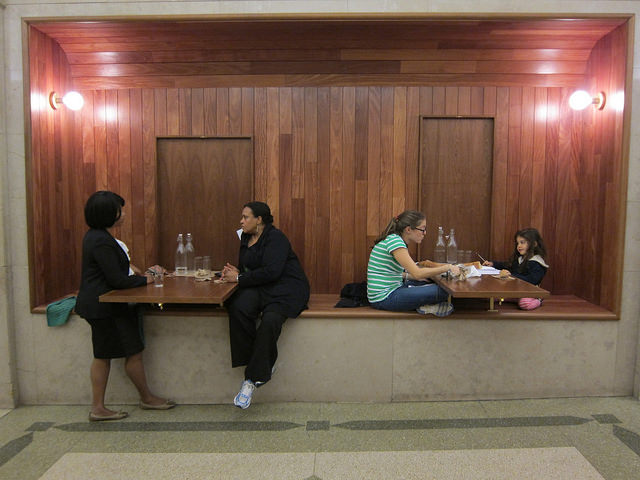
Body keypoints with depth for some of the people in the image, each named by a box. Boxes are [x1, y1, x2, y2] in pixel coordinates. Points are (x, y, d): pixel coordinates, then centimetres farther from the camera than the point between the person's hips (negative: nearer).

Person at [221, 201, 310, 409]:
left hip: (286, 289, -6)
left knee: (270, 320, -35)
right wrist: (236, 272, 1)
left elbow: (271, 271, -21)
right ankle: (263, 365, -16)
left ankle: (253, 378, -21)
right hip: (260, 288, 7)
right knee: (238, 308, -27)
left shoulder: (275, 238, -10)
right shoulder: (246, 238, 17)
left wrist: (239, 279, -14)